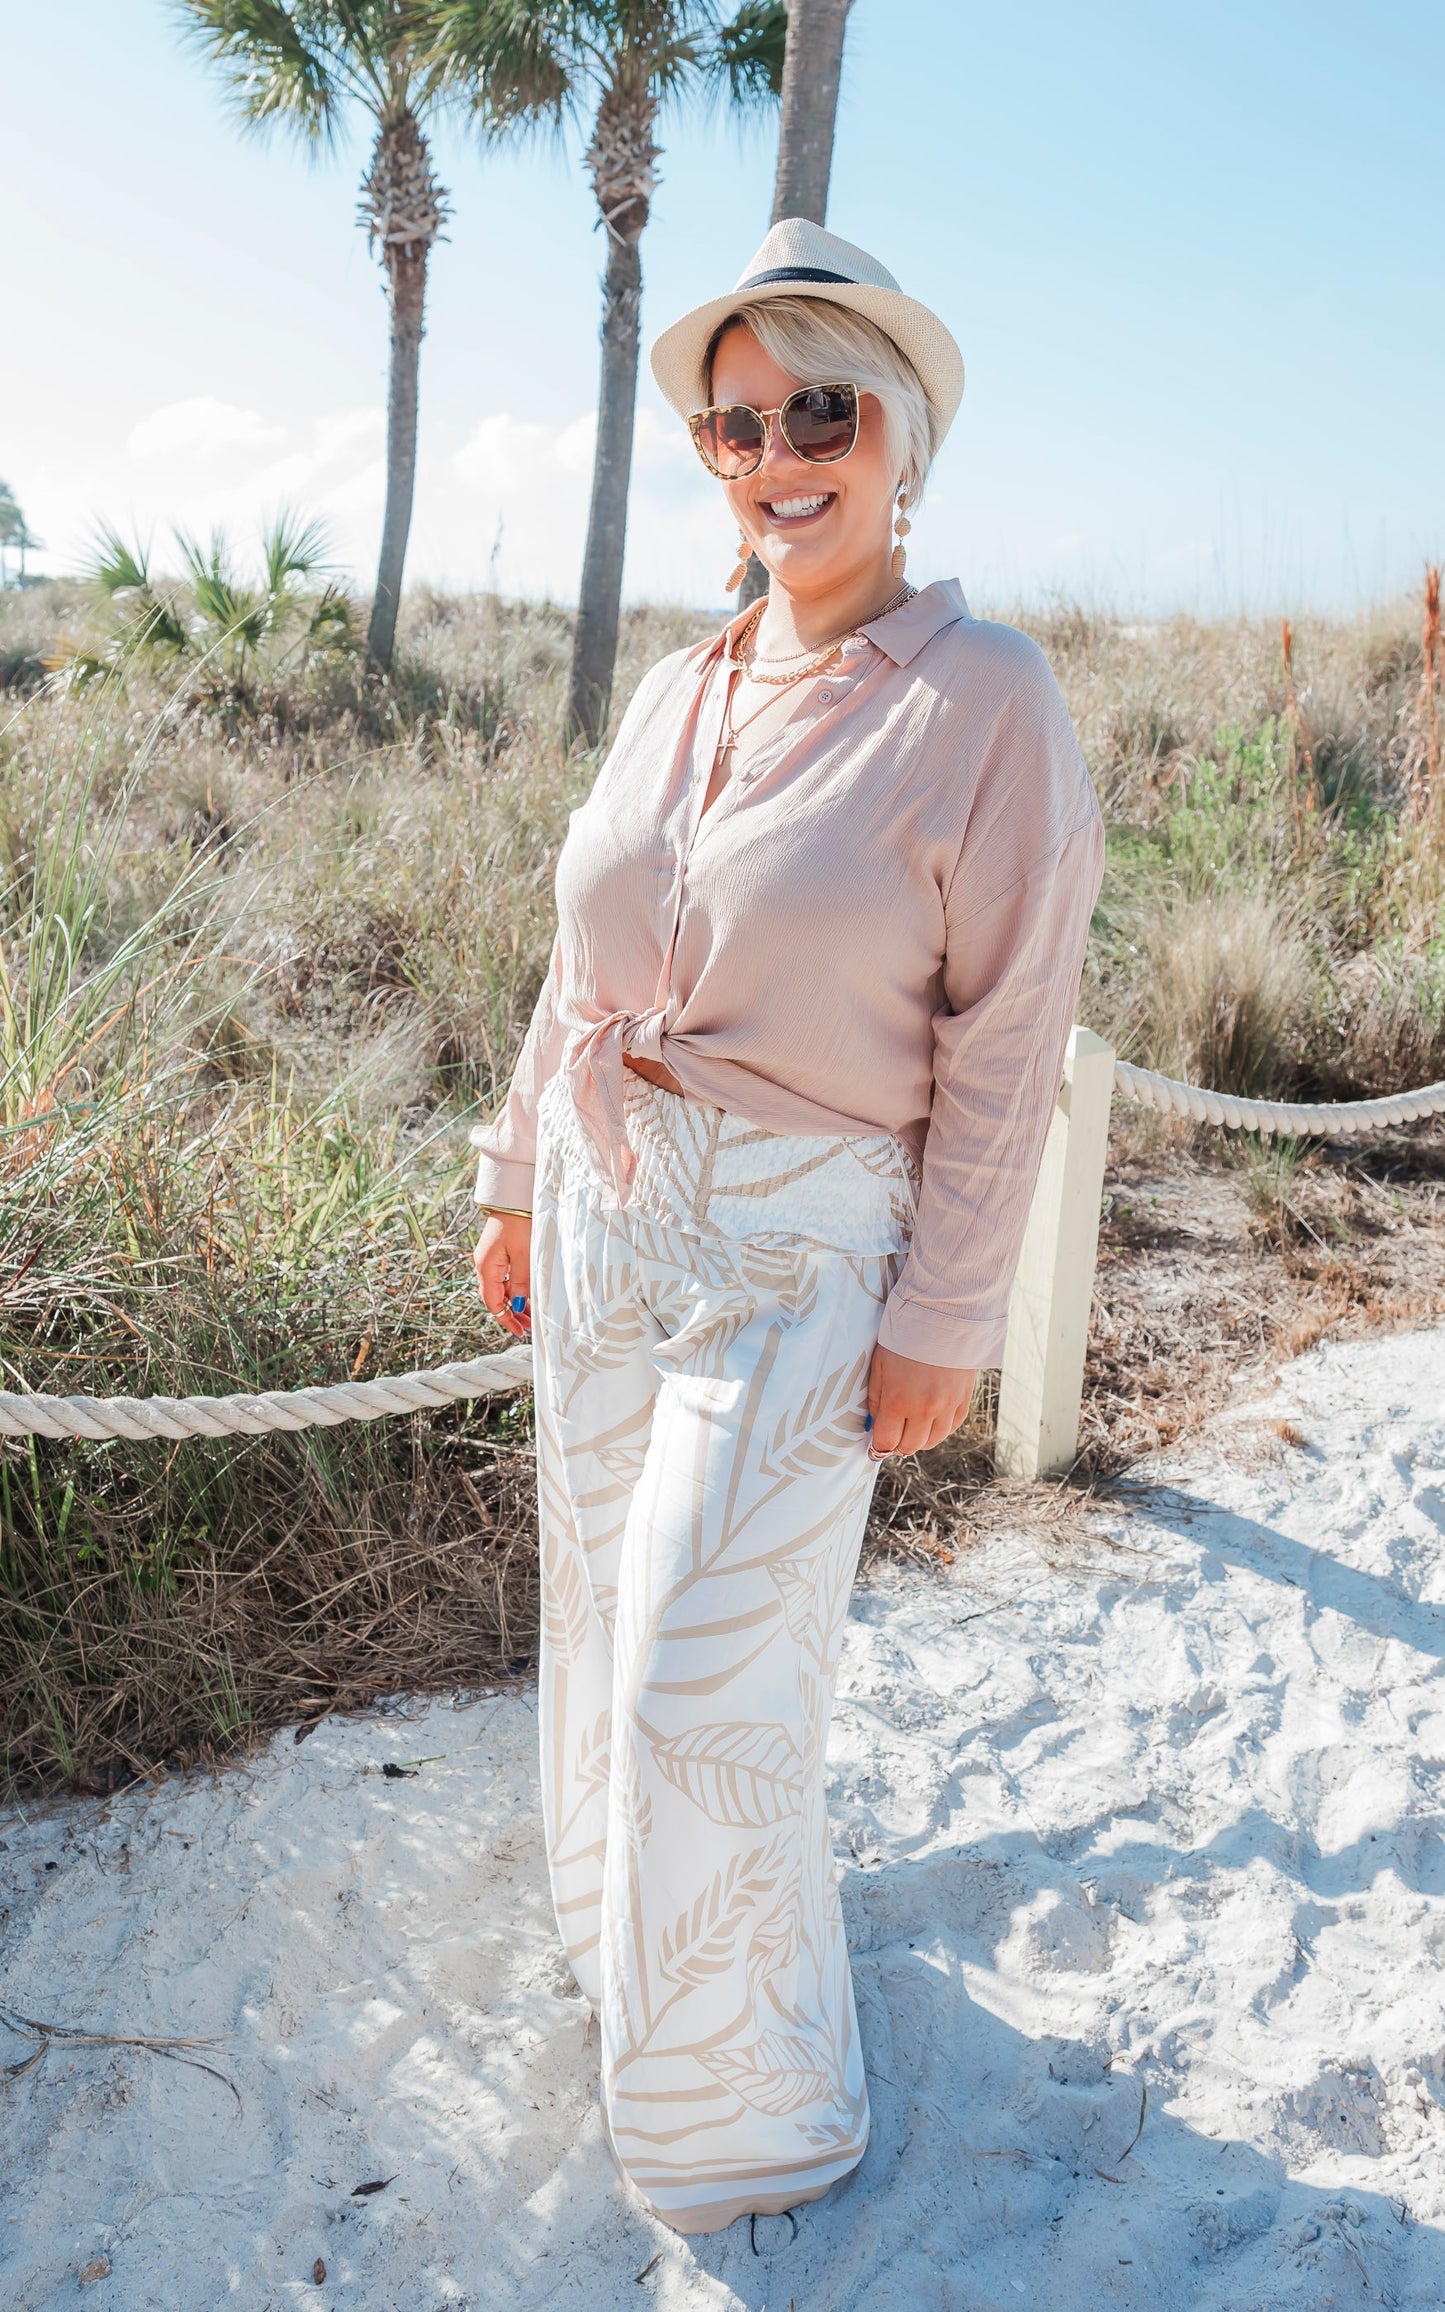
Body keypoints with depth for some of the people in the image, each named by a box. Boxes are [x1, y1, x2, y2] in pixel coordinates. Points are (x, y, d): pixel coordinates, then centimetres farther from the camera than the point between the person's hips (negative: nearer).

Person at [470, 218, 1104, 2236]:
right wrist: (519, 1177, 14)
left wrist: (943, 1319, -13)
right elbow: (582, 963, 12)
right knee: (609, 1602, 19)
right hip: (608, 1219, 6)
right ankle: (623, 1914, 48)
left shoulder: (985, 702, -12)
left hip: (801, 1253, -6)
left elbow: (1006, 1043, -13)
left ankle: (756, 2108, 26)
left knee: (707, 1674, 0)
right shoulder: (678, 693, 5)